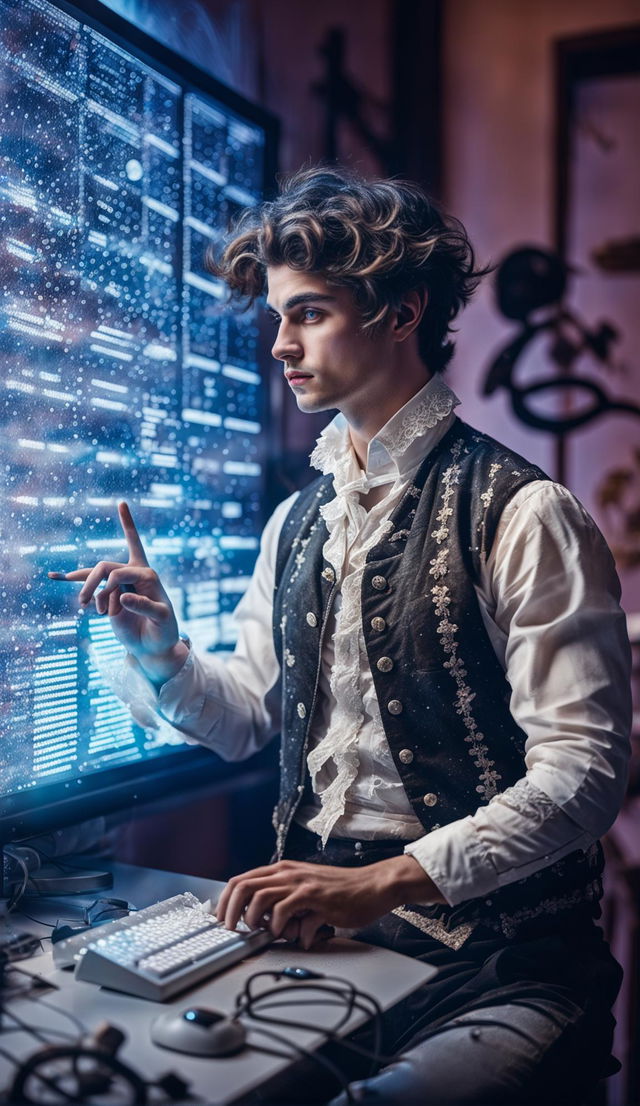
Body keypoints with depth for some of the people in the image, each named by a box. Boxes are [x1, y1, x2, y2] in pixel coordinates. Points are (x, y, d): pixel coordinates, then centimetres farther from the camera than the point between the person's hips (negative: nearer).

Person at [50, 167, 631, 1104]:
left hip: (493, 965, -6)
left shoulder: (521, 514, -10)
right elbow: (248, 719, 18)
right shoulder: (297, 522, 12)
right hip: (318, 930, 6)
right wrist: (161, 649, -1)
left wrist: (383, 882, -22)